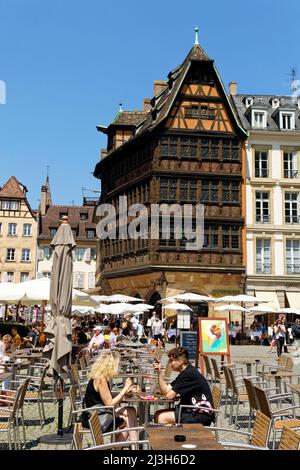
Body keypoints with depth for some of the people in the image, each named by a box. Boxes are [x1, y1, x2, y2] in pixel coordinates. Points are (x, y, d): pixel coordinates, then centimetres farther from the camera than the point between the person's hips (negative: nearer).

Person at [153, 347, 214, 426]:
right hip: (193, 411, 10)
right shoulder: (185, 372, 14)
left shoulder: (189, 373, -17)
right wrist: (159, 372, 3)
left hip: (202, 415, -10)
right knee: (158, 415, 6)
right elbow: (165, 390, 11)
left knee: (163, 418, -21)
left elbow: (169, 395, -17)